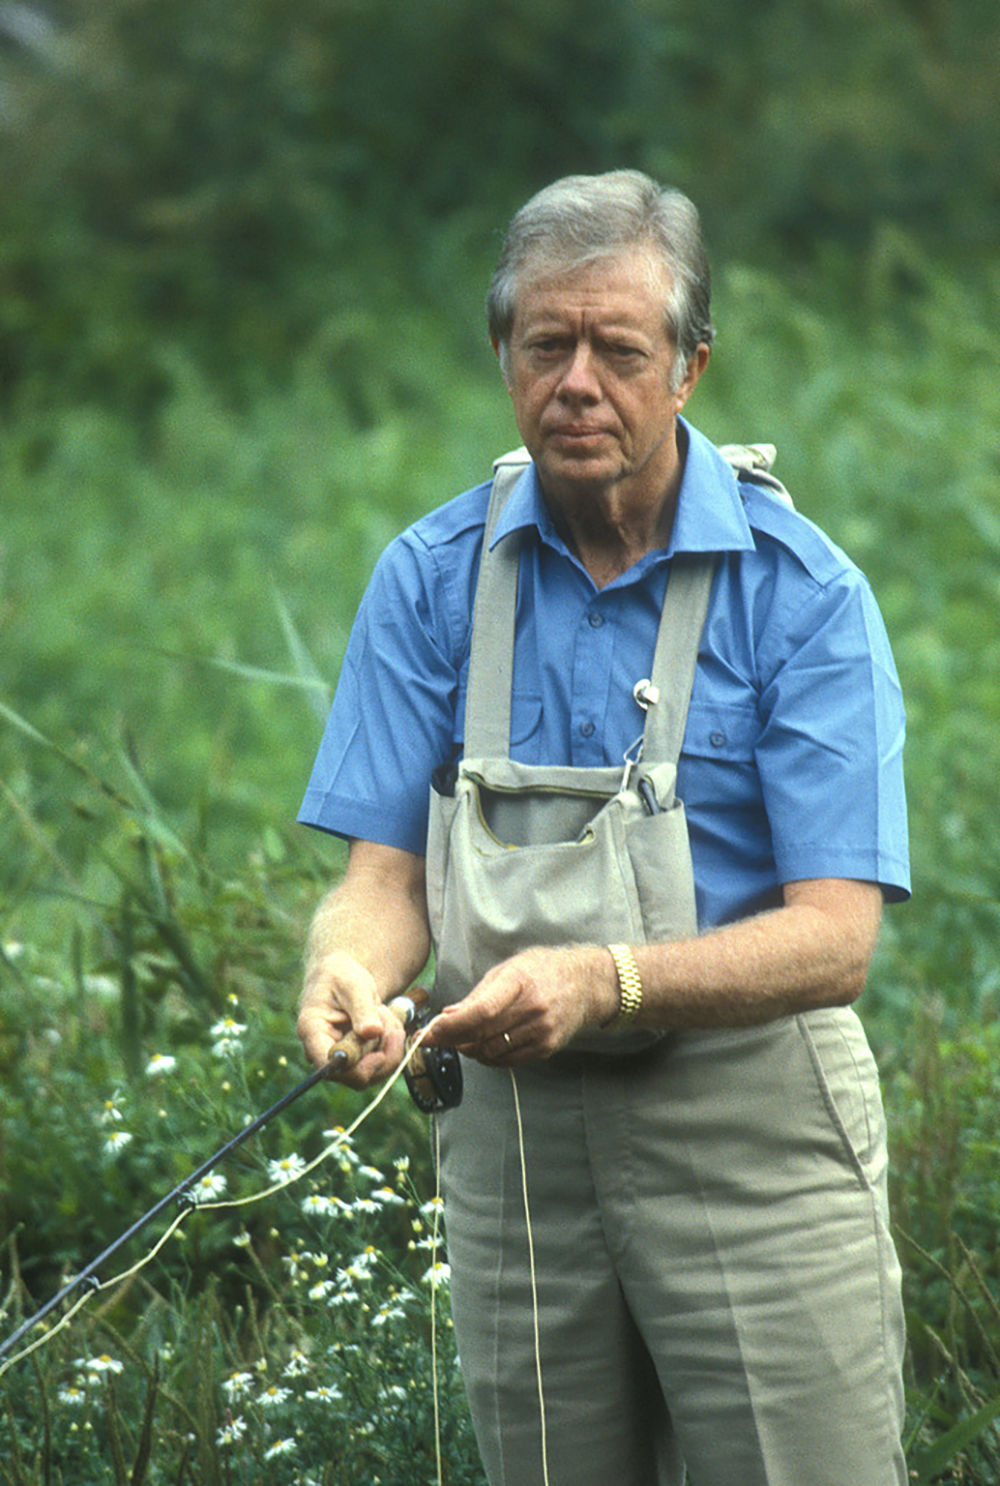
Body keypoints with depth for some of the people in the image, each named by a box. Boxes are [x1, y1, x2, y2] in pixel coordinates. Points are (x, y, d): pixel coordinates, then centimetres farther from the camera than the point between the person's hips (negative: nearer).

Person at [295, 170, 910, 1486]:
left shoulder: (801, 590, -9)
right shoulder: (434, 577, 3)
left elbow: (834, 936, -15)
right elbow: (388, 872, 2)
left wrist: (605, 981, -30)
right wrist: (349, 971, -23)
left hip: (750, 1123, -3)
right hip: (513, 1122, 3)